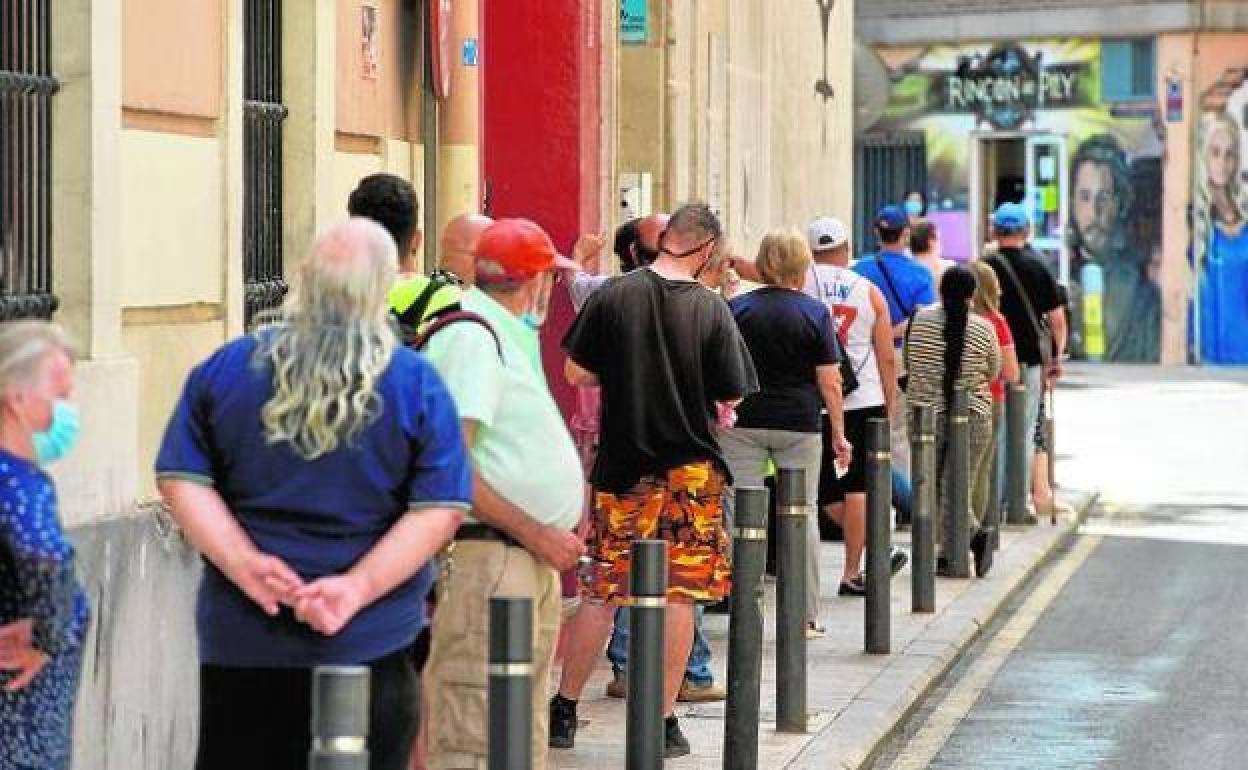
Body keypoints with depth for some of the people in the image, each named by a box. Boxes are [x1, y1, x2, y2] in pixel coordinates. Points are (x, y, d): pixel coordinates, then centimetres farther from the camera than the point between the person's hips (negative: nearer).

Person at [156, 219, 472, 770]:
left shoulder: (224, 368, 1)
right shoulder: (417, 385, -4)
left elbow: (180, 478, -2)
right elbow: (440, 508, -10)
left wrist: (244, 564, -9)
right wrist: (359, 586, -14)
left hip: (239, 641, 2)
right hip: (369, 643, -2)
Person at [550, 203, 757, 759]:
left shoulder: (614, 294, -7)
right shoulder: (711, 308, -10)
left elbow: (577, 373, -1)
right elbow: (732, 397, -6)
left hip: (623, 466, 2)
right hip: (691, 467, -2)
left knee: (602, 592, 11)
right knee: (679, 595, 6)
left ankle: (564, 712, 18)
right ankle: (665, 723, 8)